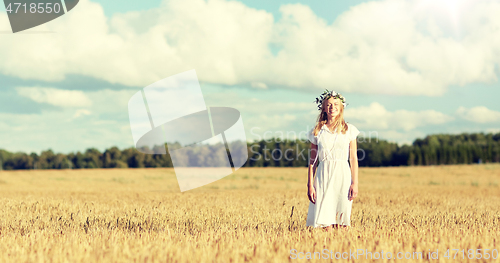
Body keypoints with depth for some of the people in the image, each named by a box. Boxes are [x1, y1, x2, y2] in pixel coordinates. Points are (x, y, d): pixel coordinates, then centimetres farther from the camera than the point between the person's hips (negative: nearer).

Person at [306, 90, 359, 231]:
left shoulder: (349, 130, 6)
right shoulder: (317, 131, 7)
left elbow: (353, 159, 5)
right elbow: (312, 160, 8)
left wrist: (355, 183, -3)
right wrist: (310, 185, 2)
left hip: (343, 175, 0)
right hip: (323, 176, 0)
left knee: (343, 225, -3)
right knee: (326, 223, -5)